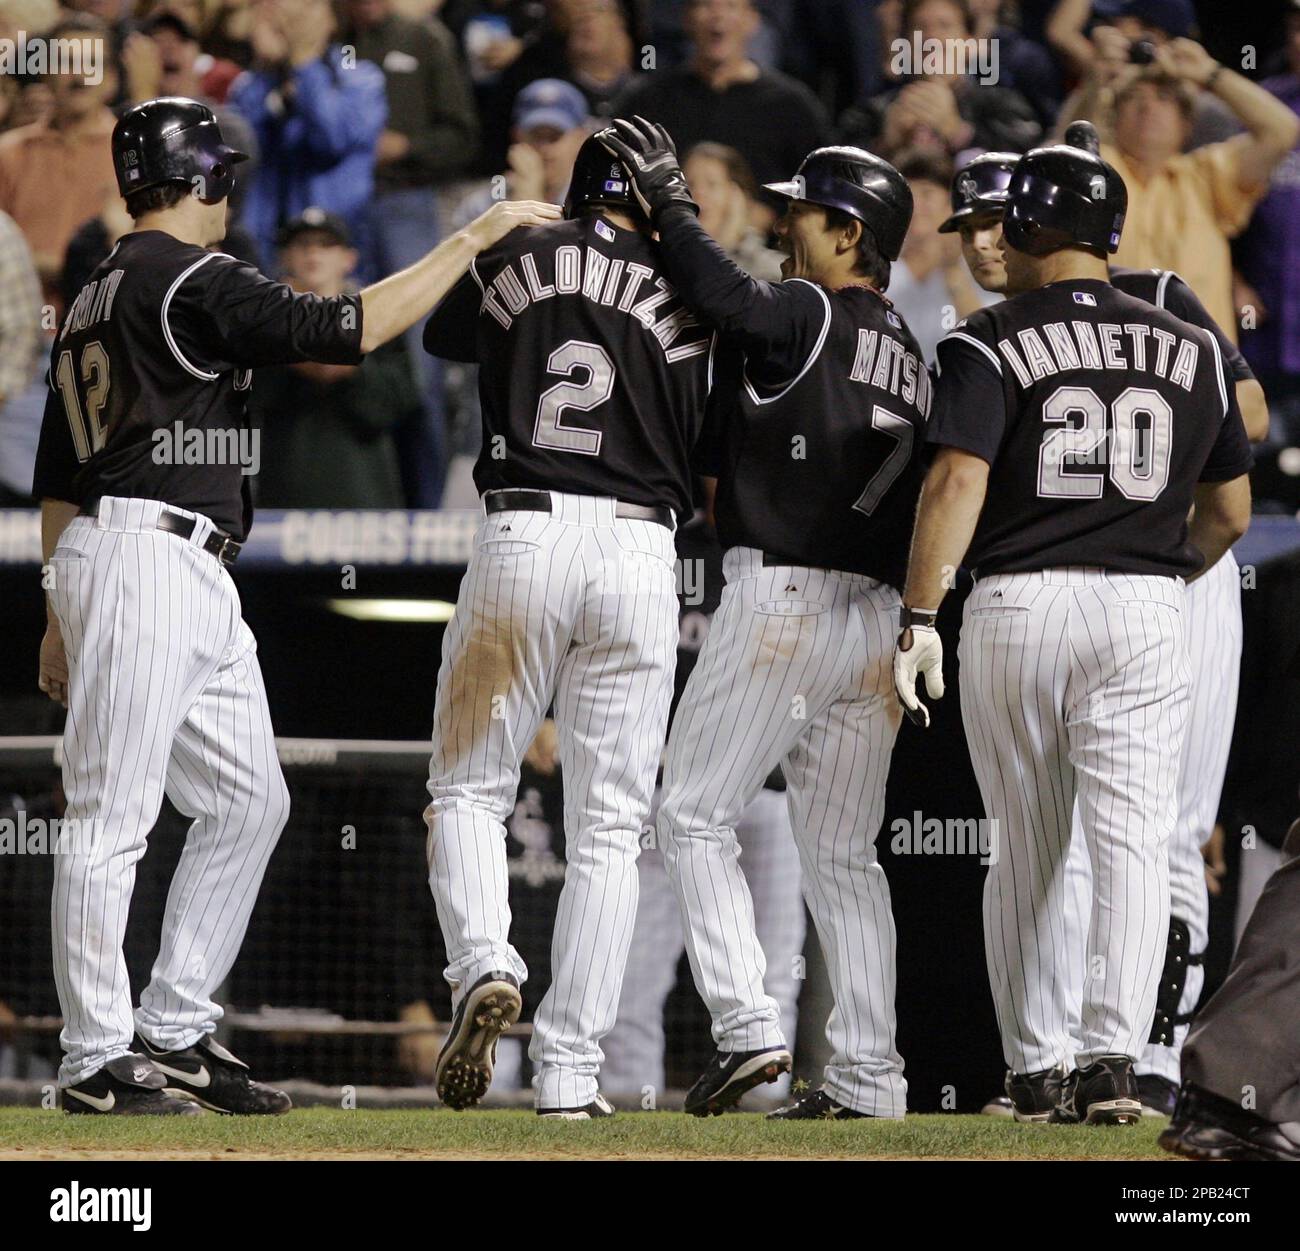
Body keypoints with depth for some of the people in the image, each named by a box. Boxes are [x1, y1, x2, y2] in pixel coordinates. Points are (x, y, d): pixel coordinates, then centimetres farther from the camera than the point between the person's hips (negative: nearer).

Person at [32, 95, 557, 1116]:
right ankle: (97, 1062, -7)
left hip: (196, 586, 10)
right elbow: (345, 330, -16)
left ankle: (175, 1032, 15)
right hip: (144, 561, -10)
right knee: (114, 816, -8)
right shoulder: (194, 282, -9)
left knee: (249, 801, 12)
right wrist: (476, 236, -8)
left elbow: (57, 475, 21)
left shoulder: (92, 300, 20)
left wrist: (60, 616, 23)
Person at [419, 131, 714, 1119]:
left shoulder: (514, 262, 7)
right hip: (639, 554, 0)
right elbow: (695, 465, 7)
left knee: (469, 788, 13)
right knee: (608, 826, 5)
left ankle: (483, 964, -15)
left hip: (521, 538, 0)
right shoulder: (680, 297, 5)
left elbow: (442, 332, 29)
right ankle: (570, 1071, -1)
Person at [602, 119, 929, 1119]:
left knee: (696, 814, -1)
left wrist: (666, 198, -14)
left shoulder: (809, 315, -8)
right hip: (876, 614, 8)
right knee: (843, 851, 11)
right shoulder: (910, 354, 17)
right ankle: (869, 1076, 6)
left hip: (780, 596, -7)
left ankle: (746, 1025, -14)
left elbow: (722, 295, -27)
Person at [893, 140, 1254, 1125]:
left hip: (1014, 605, -1)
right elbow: (1231, 513, 14)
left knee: (1025, 857, 10)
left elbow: (958, 482, -15)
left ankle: (1037, 1069, 12)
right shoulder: (1192, 352, 9)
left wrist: (919, 618, -17)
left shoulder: (992, 345, -2)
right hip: (1144, 612, 1)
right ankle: (1112, 1053, -20)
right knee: (1132, 842, -4)